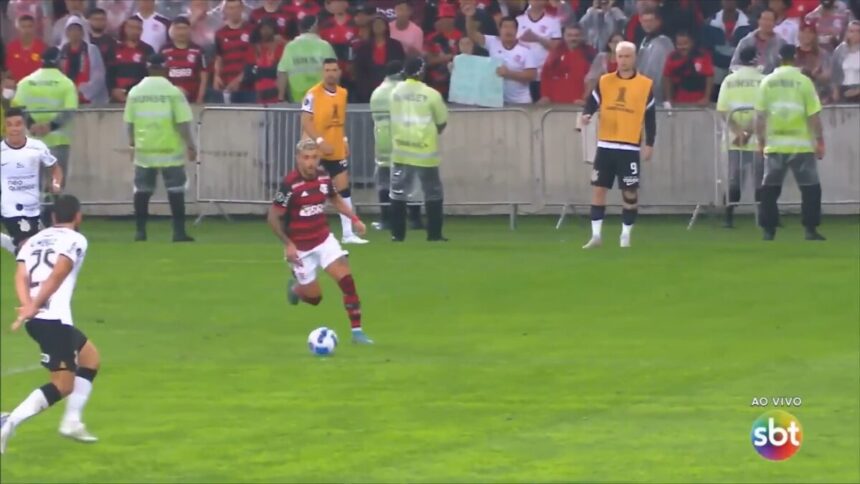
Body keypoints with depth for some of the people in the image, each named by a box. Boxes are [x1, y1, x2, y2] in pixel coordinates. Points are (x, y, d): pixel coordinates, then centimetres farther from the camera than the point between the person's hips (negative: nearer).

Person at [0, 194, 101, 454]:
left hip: (36, 320, 8)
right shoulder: (75, 240, 1)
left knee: (90, 357, 25)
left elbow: (21, 277, 3)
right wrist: (34, 308, -19)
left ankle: (72, 420, 21)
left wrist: (29, 306, -12)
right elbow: (57, 275, -15)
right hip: (54, 318, -8)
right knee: (63, 385, -4)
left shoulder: (34, 240, 20)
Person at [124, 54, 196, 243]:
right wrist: (190, 145, -2)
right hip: (170, 149, -3)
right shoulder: (173, 92, -8)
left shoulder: (135, 92, 1)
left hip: (144, 149, 3)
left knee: (142, 190, 10)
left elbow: (129, 122, 6)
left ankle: (140, 231, 9)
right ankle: (179, 232, -2)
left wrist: (132, 142, 21)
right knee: (176, 190, 2)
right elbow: (183, 122, -10)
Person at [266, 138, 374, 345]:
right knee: (314, 297, 6)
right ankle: (295, 287, 42)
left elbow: (335, 198, 17)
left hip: (324, 240, 4)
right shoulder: (290, 184, -23)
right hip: (300, 247, -4)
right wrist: (288, 244, -21)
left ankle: (357, 330, -6)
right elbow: (273, 217, -16)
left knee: (346, 279, -13)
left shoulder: (323, 177, -5)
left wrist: (354, 219, 6)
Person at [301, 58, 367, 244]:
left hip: (337, 151, 6)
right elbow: (305, 122, -17)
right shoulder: (313, 94, -13)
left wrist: (344, 140, 13)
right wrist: (320, 141, -25)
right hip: (315, 151, -6)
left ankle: (348, 233, 7)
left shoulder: (343, 93, 9)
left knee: (344, 189, 4)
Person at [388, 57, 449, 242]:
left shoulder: (395, 92, 1)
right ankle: (434, 233, 7)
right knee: (433, 193, 8)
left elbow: (395, 119, 11)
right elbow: (442, 122, -1)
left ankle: (397, 233, 6)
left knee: (398, 193, 9)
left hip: (401, 151, 3)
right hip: (425, 152, -3)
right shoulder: (431, 95, -11)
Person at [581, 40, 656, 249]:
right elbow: (592, 103, 5)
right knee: (598, 189, 0)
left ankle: (626, 237, 13)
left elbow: (650, 117, 3)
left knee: (630, 192, 1)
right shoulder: (604, 81, 5)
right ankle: (596, 236, 6)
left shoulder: (646, 85, 1)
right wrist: (586, 115, -19)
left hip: (630, 147, -2)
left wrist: (649, 144, -1)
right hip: (605, 145, 2)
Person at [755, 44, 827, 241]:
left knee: (769, 189, 9)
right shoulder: (803, 81, -6)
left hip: (774, 145, 2)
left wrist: (761, 141, 12)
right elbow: (813, 115, -7)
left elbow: (759, 116, 2)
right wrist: (819, 140, 1)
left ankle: (768, 230, 6)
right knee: (810, 188, 5)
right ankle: (811, 230, -1)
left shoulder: (768, 82, 1)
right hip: (801, 144, -2)